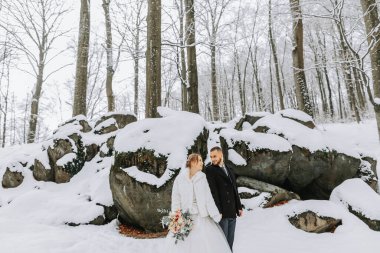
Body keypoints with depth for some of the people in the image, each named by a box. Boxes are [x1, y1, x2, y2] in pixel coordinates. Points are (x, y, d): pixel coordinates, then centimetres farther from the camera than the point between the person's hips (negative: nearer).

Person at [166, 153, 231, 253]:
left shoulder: (202, 177, 2)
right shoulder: (180, 178, -4)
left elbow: (208, 198, 1)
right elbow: (176, 199, -3)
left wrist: (216, 215, -1)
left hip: (202, 218, 2)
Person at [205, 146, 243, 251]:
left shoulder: (229, 170, 16)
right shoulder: (209, 169, -6)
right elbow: (213, 191, -13)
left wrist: (239, 207, 14)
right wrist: (217, 211, -18)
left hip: (232, 212, 6)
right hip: (221, 212, -6)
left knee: (230, 241, 12)